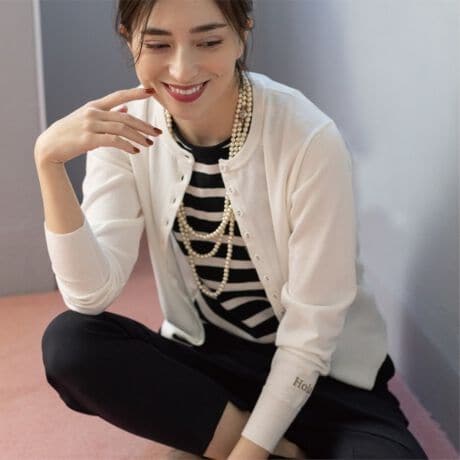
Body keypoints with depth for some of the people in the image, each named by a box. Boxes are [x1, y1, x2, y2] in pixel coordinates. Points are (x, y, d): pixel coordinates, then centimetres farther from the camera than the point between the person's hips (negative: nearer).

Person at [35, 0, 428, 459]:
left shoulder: (309, 139, -22)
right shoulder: (125, 129, -10)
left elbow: (310, 334, -16)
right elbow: (90, 295, -18)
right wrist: (49, 161, -29)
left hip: (323, 372, -4)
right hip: (202, 356, 5)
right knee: (68, 342, -22)